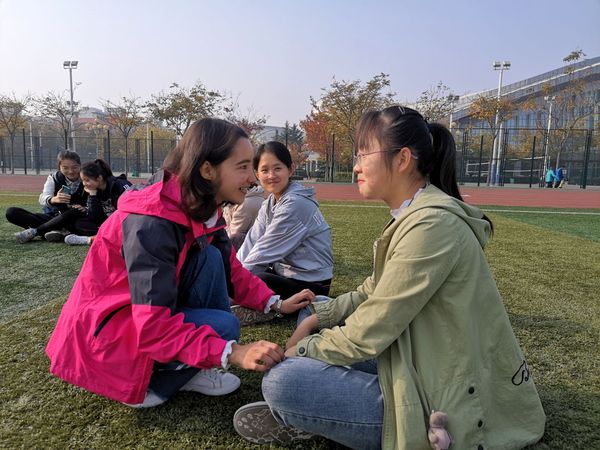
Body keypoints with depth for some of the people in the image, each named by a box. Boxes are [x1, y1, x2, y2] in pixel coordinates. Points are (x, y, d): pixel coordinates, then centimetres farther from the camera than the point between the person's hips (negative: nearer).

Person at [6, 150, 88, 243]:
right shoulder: (54, 178, -3)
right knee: (11, 212, -13)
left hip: (73, 220, -3)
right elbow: (43, 199, -20)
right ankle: (55, 231, -30)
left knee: (75, 212, -38)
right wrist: (54, 199, -44)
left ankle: (34, 232, -25)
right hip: (51, 217, 3)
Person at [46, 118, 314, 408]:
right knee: (222, 326, -23)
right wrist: (232, 353, -37)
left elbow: (230, 269, 4)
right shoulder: (151, 222, -32)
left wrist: (276, 304, -5)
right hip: (102, 330, -8)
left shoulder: (204, 209, -5)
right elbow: (154, 326, -33)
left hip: (150, 313, 8)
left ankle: (195, 371, -3)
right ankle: (145, 385, 0)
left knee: (211, 258, -14)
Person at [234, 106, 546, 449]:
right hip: (432, 368, 10)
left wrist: (302, 350, -5)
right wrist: (318, 316, 7)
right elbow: (373, 293, 16)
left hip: (447, 407, -10)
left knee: (282, 382, -21)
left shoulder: (431, 225, -25)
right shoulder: (417, 215, 6)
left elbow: (368, 334, -22)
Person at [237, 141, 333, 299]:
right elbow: (252, 241, -4)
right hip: (287, 273, 8)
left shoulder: (295, 204, -21)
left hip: (310, 284, -8)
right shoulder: (269, 204, 5)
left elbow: (266, 250, -20)